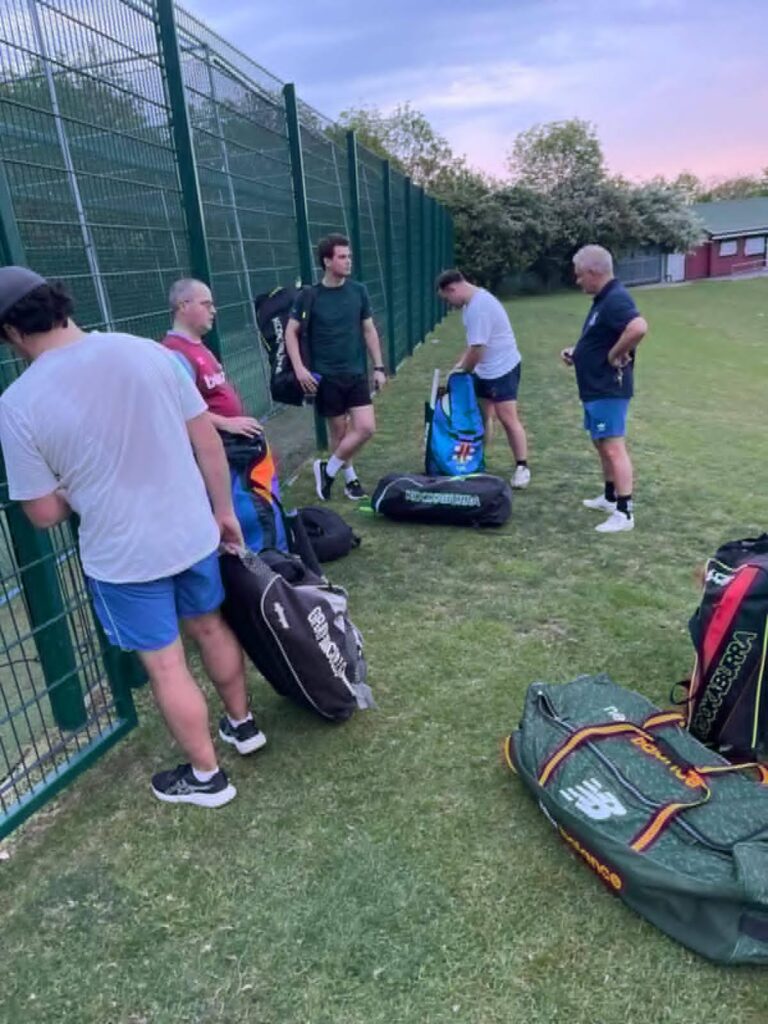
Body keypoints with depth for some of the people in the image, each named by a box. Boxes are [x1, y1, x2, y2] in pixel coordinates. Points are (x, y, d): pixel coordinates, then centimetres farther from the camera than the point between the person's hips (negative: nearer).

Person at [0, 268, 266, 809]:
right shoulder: (150, 352, -7)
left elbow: (44, 513, -8)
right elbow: (208, 441, -2)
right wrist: (224, 510, 9)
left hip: (122, 557, -4)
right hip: (193, 532, 4)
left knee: (166, 665, 13)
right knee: (211, 627, 25)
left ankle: (206, 776, 32)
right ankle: (242, 723, 47)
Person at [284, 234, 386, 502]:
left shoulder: (358, 291, 2)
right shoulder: (309, 296, -6)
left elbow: (369, 330, 9)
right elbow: (291, 332, -2)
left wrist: (379, 367, 4)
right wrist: (299, 368, -13)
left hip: (356, 374, 3)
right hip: (325, 376, -3)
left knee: (366, 427, -6)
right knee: (339, 431, 4)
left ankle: (328, 469, 13)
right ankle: (350, 477, 25)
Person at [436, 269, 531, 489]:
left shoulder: (479, 307, -24)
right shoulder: (473, 301, 9)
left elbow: (477, 349, -23)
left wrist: (463, 372, -7)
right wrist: (461, 364, 12)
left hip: (502, 369, -10)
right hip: (484, 370, 10)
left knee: (508, 418, -7)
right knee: (481, 416, 14)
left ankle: (522, 467, 1)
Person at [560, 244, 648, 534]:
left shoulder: (616, 299, -19)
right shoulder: (603, 299, 14)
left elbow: (638, 328, -37)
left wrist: (616, 356, -25)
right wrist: (577, 352, 11)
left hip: (609, 390, -11)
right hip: (596, 389, 11)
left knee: (614, 448, -9)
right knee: (602, 445, 19)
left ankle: (624, 513, -5)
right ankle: (610, 498, 32)